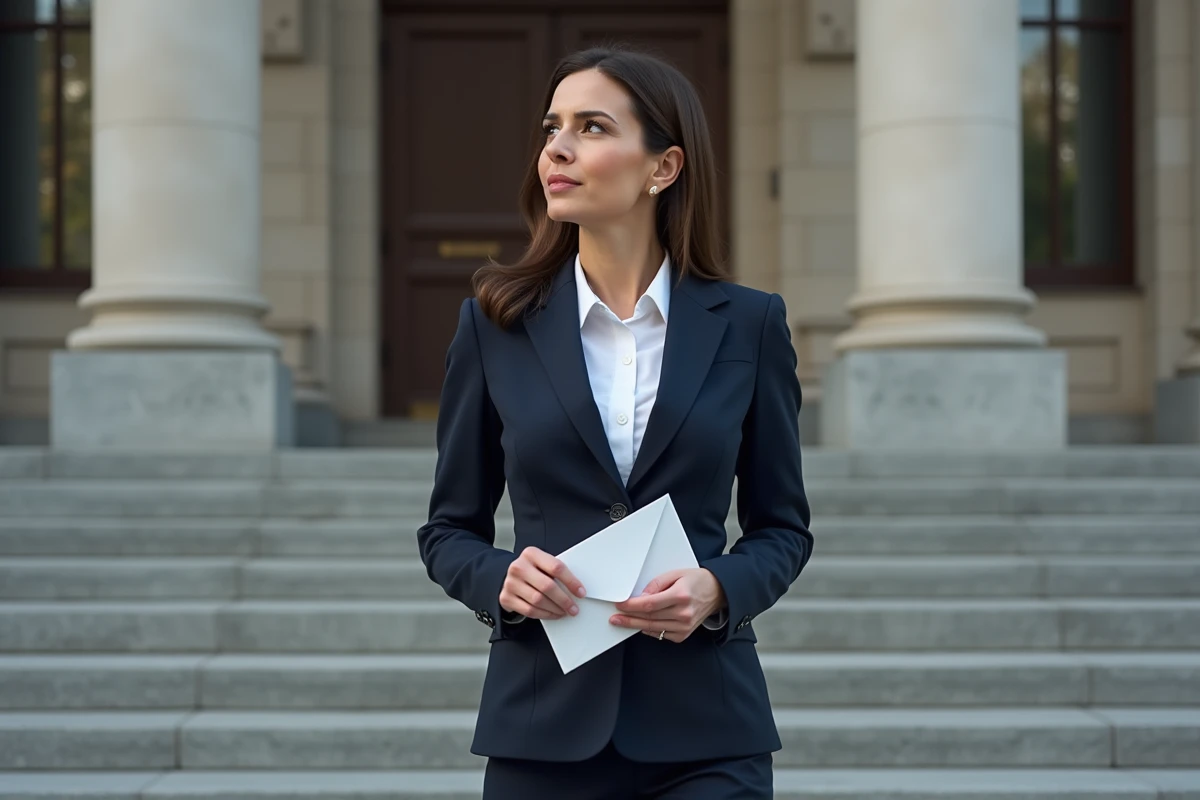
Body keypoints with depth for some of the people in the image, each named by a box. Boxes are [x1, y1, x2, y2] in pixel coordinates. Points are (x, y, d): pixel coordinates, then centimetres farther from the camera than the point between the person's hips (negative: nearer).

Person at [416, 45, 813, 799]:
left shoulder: (747, 324, 1)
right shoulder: (496, 322, 2)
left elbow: (783, 526, 8)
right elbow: (450, 528, 8)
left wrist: (717, 589, -12)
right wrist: (501, 578, -13)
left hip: (703, 730, 0)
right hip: (544, 718, 1)